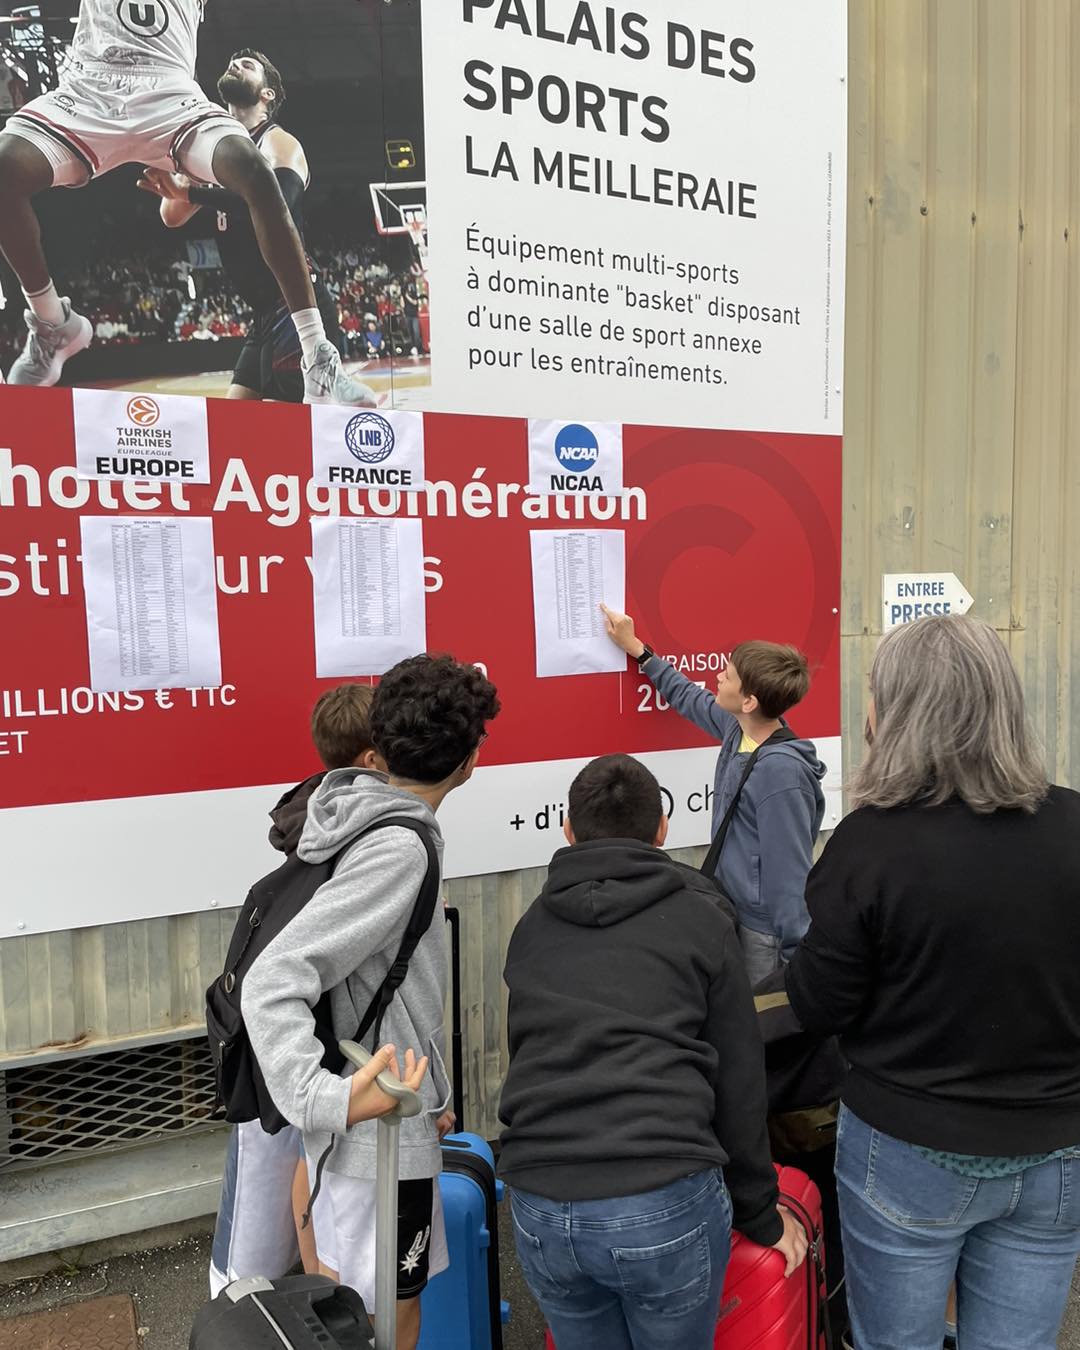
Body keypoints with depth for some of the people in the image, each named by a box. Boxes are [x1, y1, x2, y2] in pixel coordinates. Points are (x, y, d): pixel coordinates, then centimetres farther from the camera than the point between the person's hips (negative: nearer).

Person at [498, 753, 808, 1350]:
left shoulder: (533, 926, 13)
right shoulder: (699, 917, 3)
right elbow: (738, 1079, 7)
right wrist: (757, 1210, 19)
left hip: (539, 1208, 3)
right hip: (664, 1202, -3)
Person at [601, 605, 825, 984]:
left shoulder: (781, 772, -28)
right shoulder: (740, 729, -2)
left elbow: (790, 872, -25)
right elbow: (690, 698, 18)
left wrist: (797, 961, -19)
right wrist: (637, 649, 24)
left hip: (762, 935, -8)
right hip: (732, 911, 8)